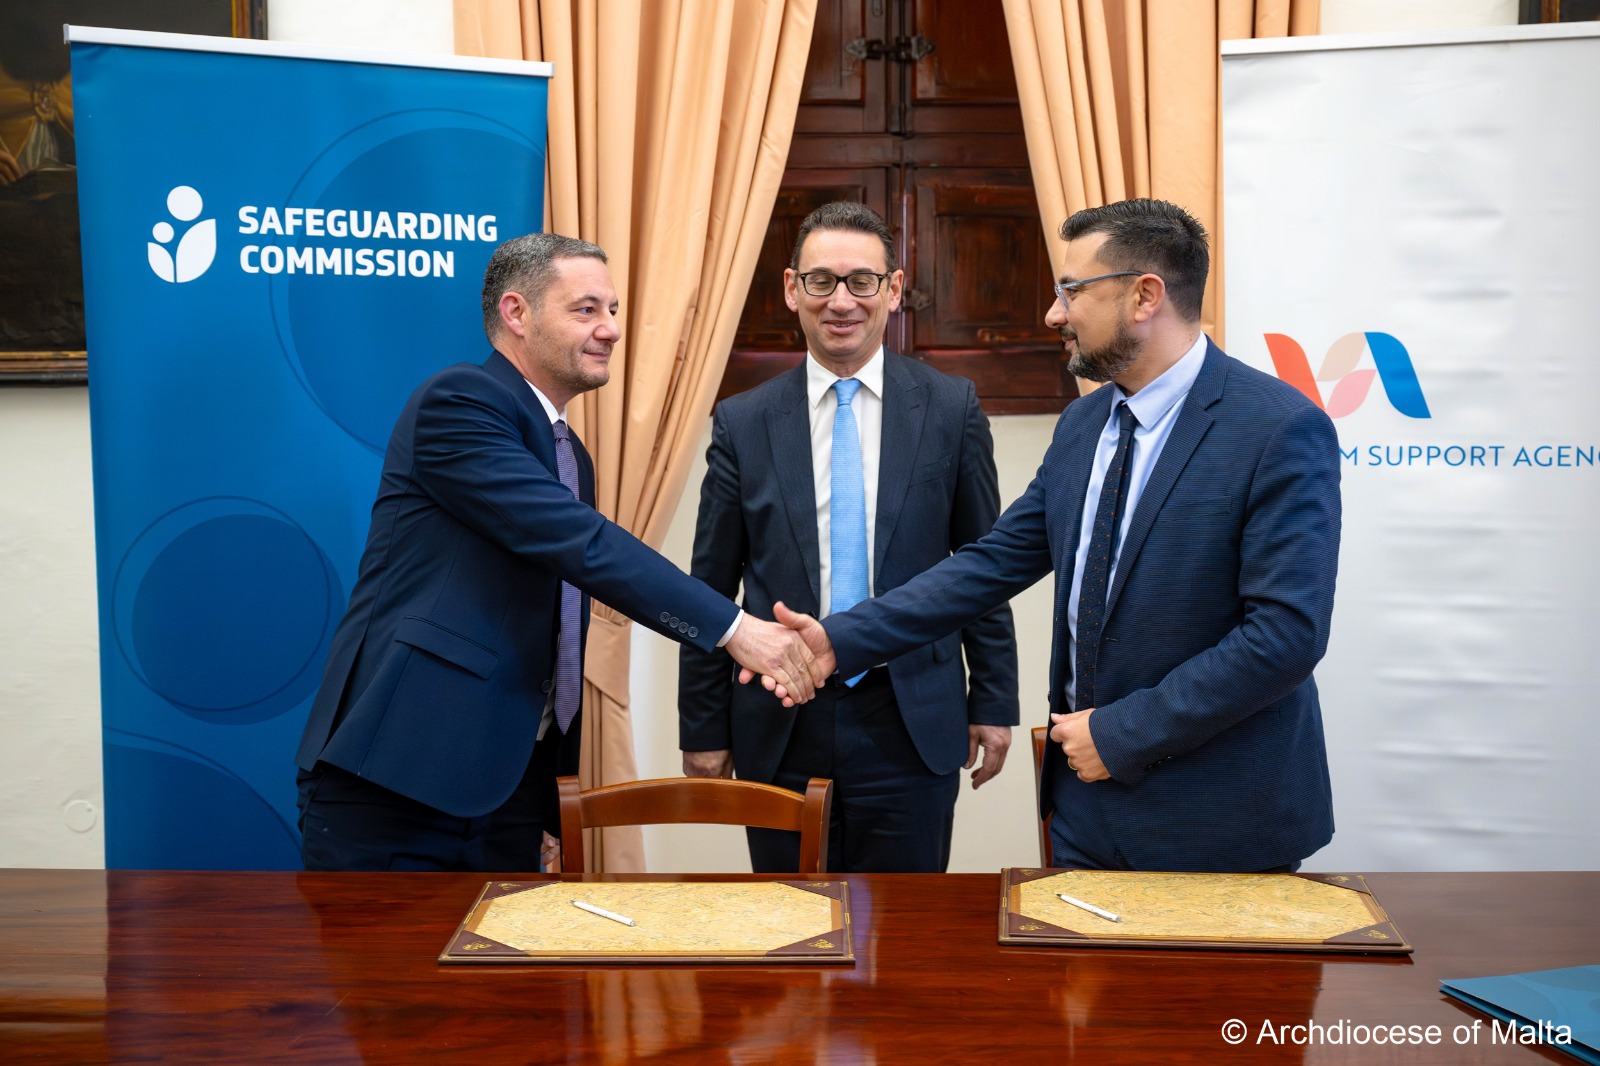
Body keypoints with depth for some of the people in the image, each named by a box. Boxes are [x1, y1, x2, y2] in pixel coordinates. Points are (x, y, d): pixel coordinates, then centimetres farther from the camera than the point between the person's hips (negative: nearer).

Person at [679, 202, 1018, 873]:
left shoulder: (951, 409, 1)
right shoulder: (743, 424, 2)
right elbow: (711, 588, 5)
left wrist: (993, 703, 4)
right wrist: (702, 728, 5)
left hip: (913, 724, -1)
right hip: (778, 728, 1)